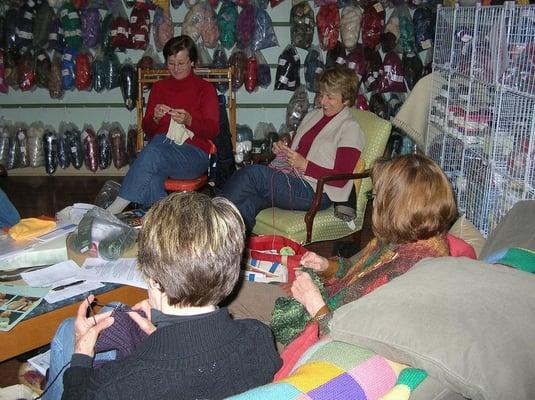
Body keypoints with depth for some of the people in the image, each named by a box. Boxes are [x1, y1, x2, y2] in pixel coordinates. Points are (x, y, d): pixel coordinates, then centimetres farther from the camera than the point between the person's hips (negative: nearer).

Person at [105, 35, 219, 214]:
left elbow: (212, 130, 0)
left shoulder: (205, 88, 11)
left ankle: (114, 209, -34)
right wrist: (155, 118, -8)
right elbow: (147, 129, 16)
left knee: (153, 152, -36)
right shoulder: (159, 87, 20)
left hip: (194, 153, -3)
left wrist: (189, 120, -19)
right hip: (161, 146, 3)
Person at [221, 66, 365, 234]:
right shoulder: (312, 116, 21)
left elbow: (341, 179, -9)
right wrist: (282, 150, 5)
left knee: (252, 173, -25)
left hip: (316, 192, -7)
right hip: (291, 179, 7)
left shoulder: (350, 128, -1)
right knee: (249, 205, -26)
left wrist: (305, 165, -16)